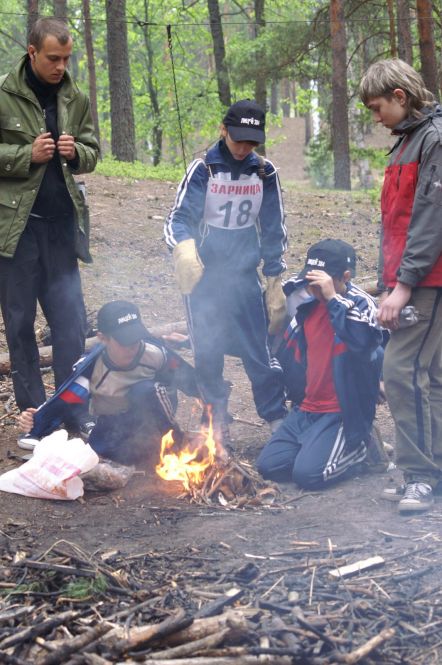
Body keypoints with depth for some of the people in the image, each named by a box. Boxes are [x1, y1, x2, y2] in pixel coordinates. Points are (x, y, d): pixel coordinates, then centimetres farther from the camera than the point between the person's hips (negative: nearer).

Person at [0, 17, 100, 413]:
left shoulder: (75, 99, 8)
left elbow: (92, 152, 16)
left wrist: (76, 153, -6)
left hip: (63, 224, 3)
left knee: (71, 321, 3)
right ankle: (32, 409, 15)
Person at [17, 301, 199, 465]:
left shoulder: (156, 354, -27)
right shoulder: (91, 367, -27)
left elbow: (192, 381, -15)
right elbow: (65, 402, -28)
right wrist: (36, 423, -41)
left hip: (149, 411, 1)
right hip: (111, 420, -1)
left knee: (146, 390, -33)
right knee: (101, 446, -32)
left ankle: (173, 439, -11)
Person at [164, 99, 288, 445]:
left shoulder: (265, 173, 1)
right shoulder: (203, 169, -6)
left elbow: (273, 231, 8)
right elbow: (179, 217, -10)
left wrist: (274, 281, 7)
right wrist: (184, 247, -32)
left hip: (245, 275, 1)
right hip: (203, 274, -1)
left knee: (259, 350, -3)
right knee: (208, 352, 2)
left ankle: (279, 419, 7)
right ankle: (217, 422, 14)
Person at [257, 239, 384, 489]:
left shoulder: (361, 304, -12)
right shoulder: (308, 306, 9)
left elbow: (361, 341, -35)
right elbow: (289, 354, 23)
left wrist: (333, 298, -32)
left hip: (344, 413, -7)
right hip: (305, 409, 7)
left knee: (308, 473, -22)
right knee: (268, 466, -7)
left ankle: (360, 447, 5)